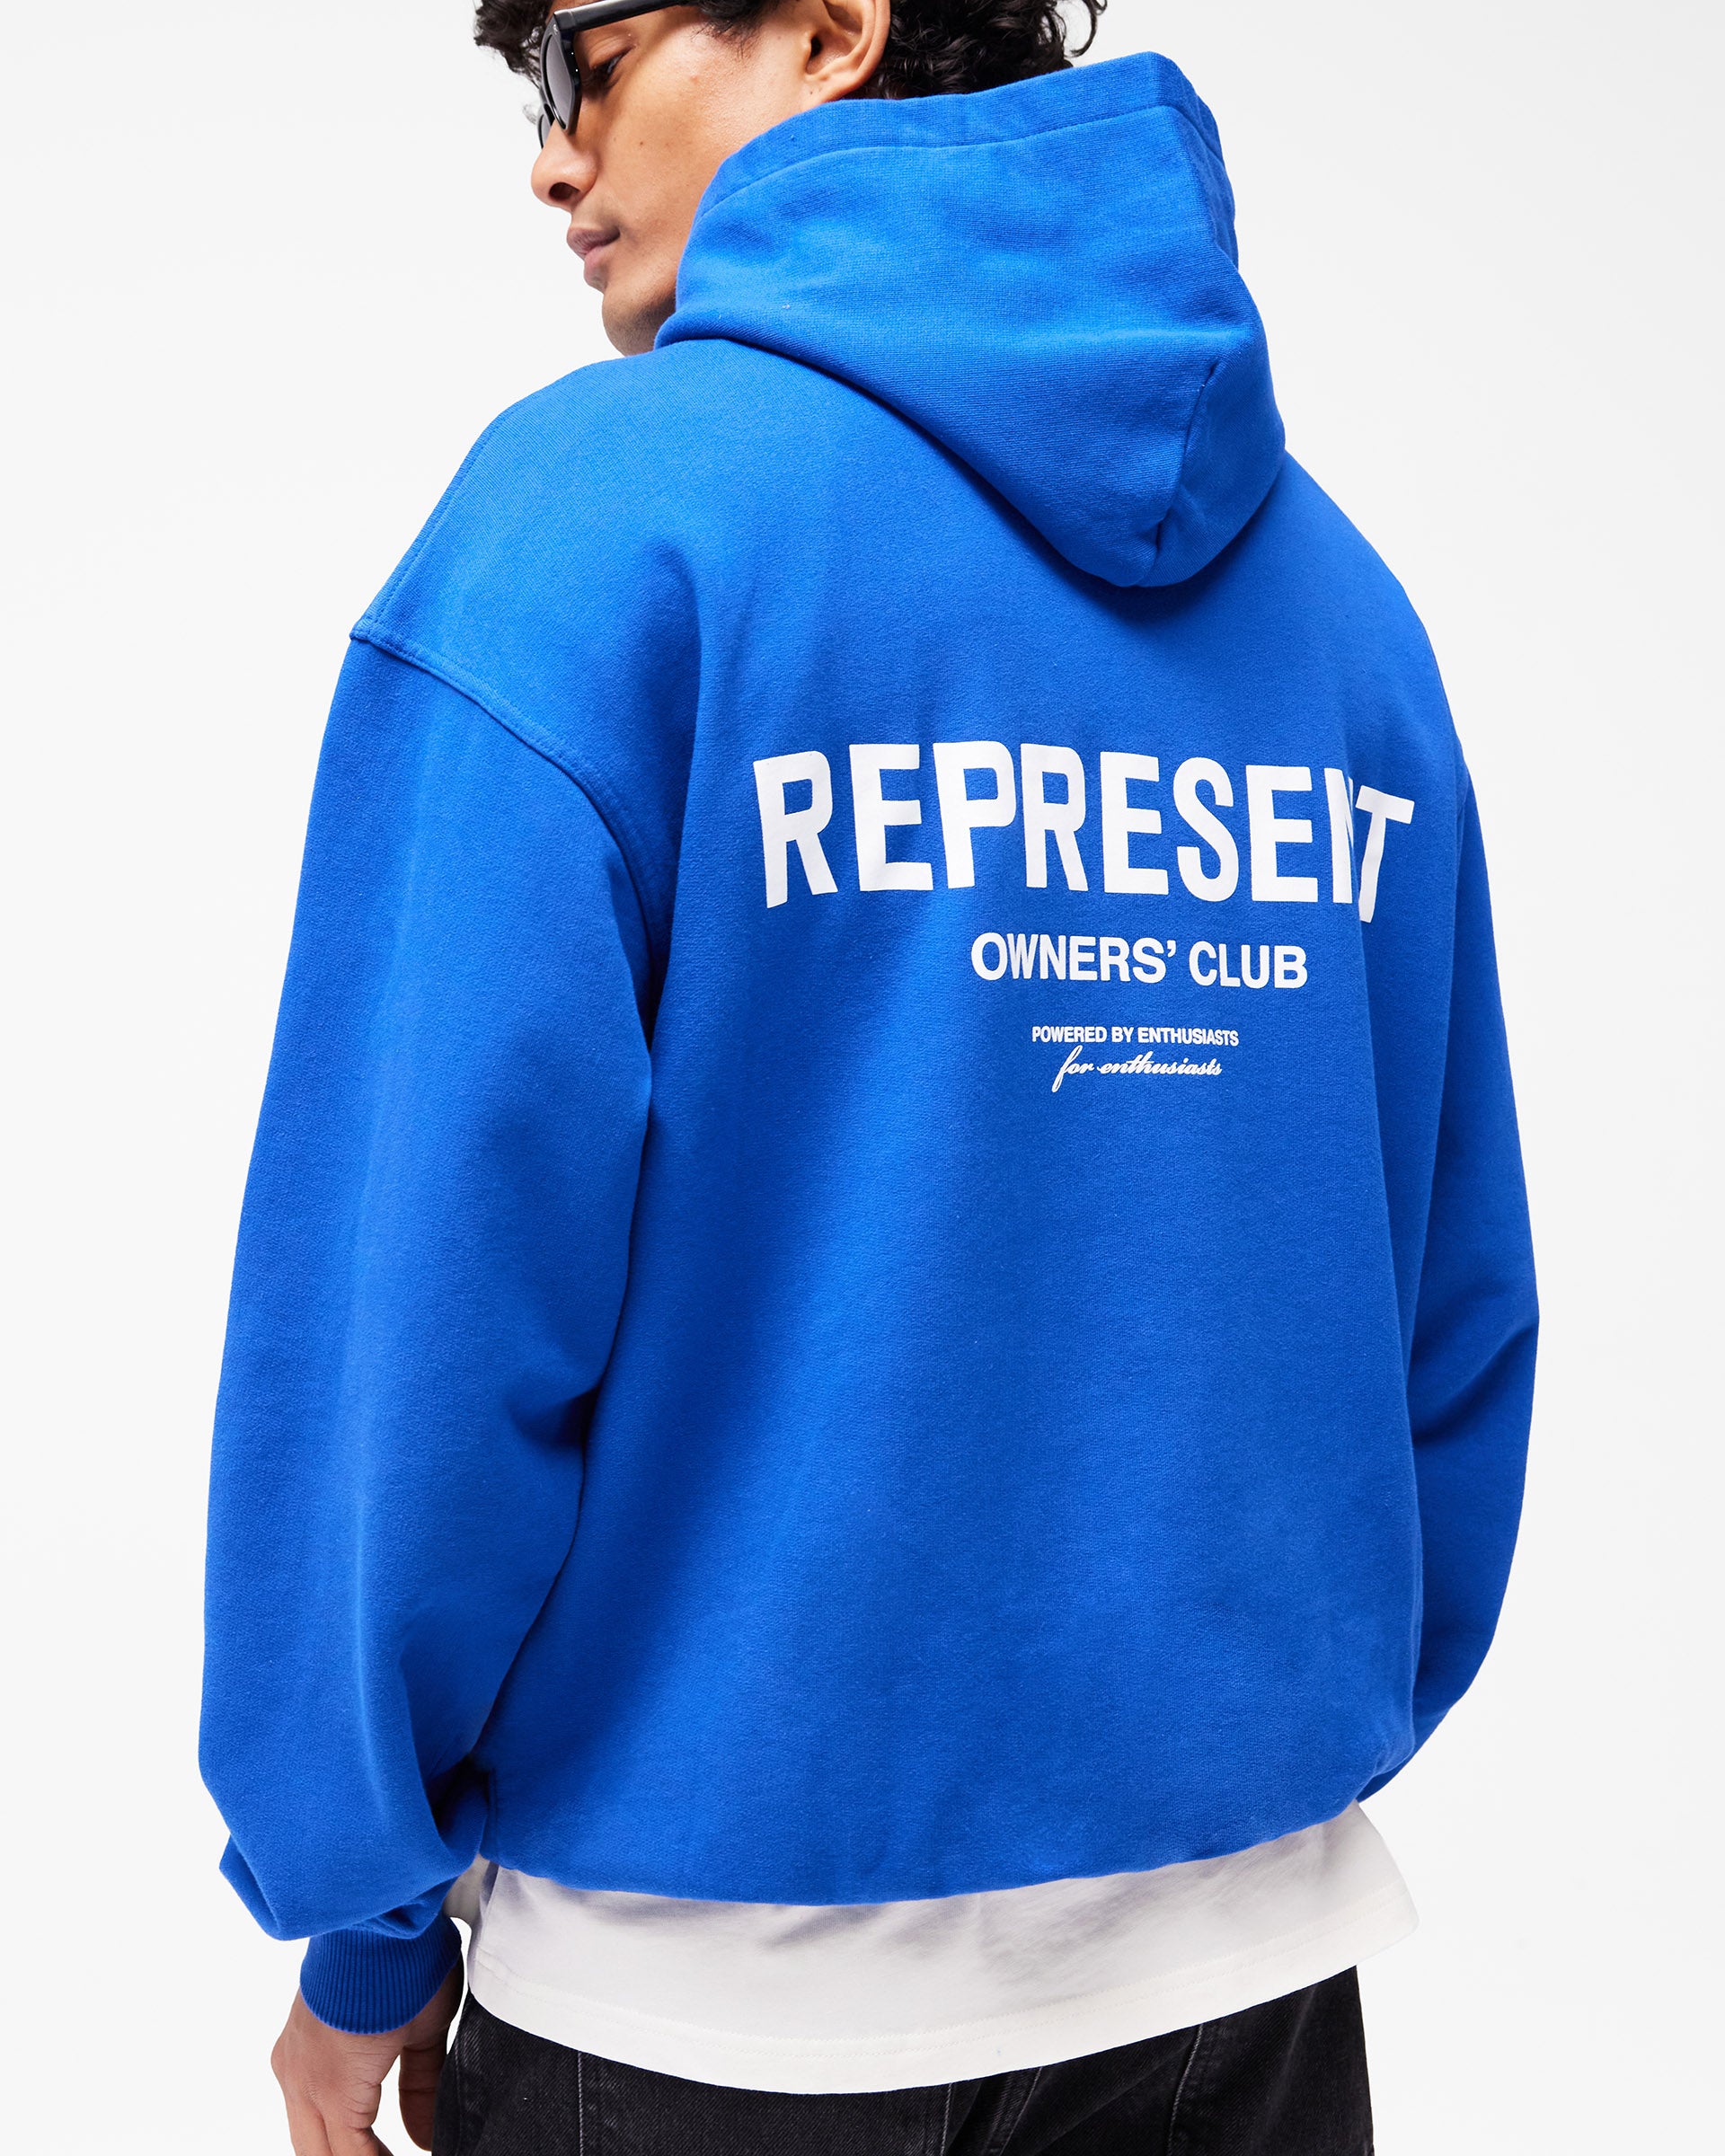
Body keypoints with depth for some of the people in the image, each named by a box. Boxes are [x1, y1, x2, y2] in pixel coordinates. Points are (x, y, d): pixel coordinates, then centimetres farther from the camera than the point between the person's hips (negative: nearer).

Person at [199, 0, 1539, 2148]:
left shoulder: (603, 505, -12)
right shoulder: (1333, 578, 4)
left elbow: (426, 1274, -16)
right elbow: (1457, 1290, 7)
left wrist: (367, 1925, -4)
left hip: (716, 1981, -4)